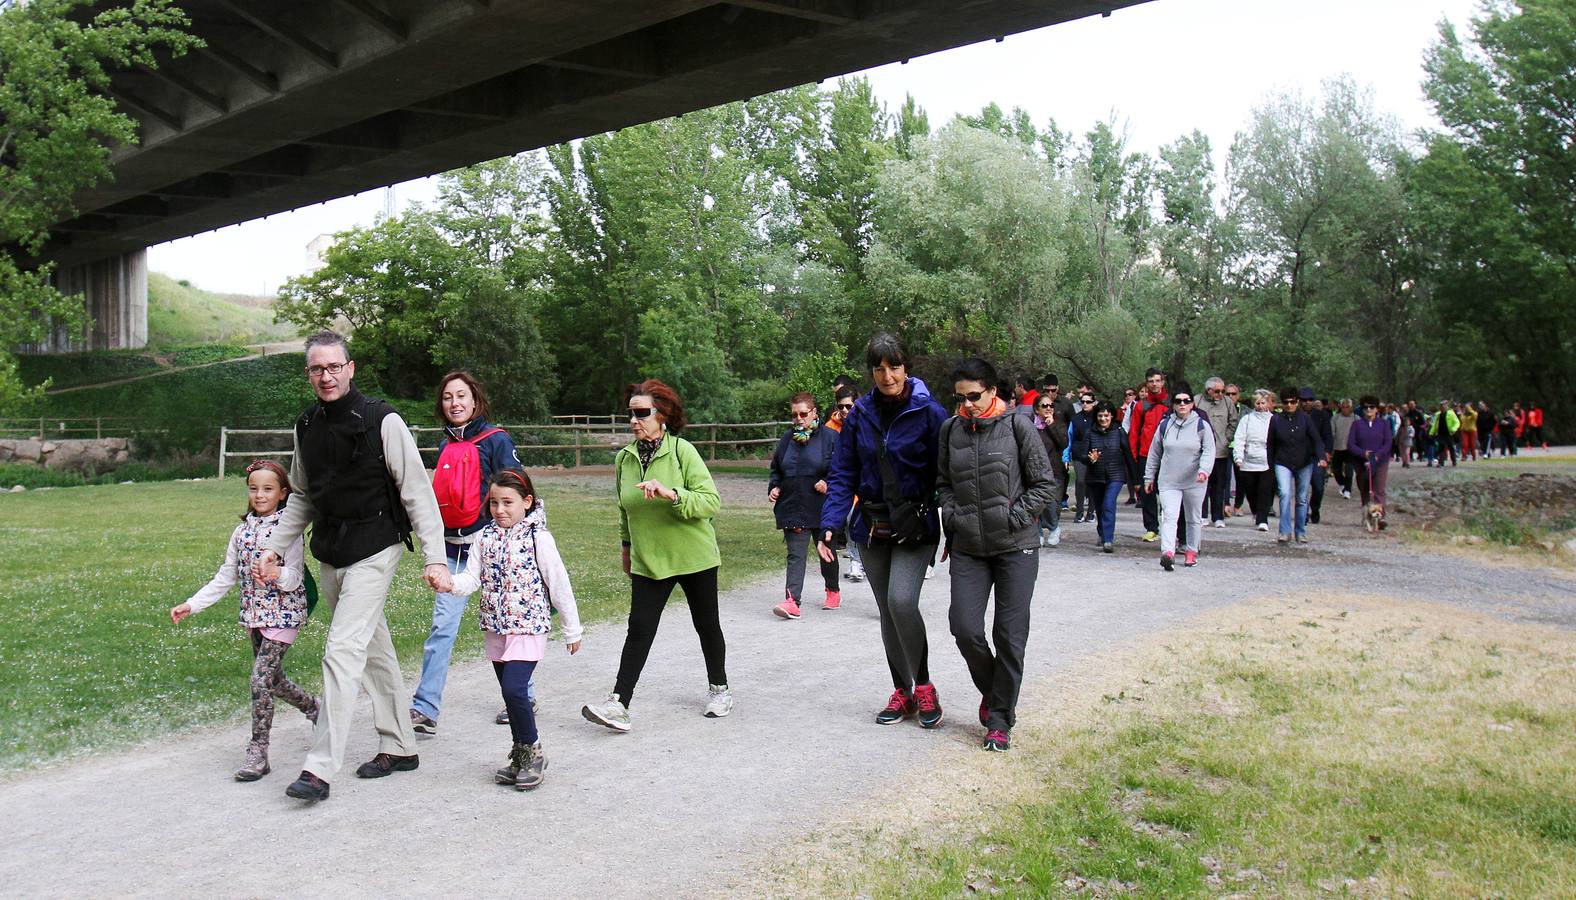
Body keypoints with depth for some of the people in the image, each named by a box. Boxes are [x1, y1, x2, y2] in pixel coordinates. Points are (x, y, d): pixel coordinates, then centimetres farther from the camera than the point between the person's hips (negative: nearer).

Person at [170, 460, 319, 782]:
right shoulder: (242, 531, 8)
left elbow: (295, 579, -14)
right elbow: (225, 578, 12)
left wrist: (276, 572, -33)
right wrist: (191, 605, 6)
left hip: (283, 614, -7)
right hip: (254, 615, 7)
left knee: (261, 679, -11)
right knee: (273, 678, 16)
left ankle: (258, 752, -2)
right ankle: (316, 710, 39)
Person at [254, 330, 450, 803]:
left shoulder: (382, 421, -11)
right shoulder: (307, 427, 8)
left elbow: (418, 494, -11)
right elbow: (302, 498, 20)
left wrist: (435, 559, -16)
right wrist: (274, 548, 10)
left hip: (373, 551, -7)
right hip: (331, 556, 7)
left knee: (343, 650, -13)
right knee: (375, 649, 15)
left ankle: (320, 768, -8)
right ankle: (399, 747, 27)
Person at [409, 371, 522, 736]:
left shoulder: (496, 440, -6)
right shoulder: (446, 446, 13)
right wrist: (436, 544, 20)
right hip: (452, 547, 5)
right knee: (442, 624, -3)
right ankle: (424, 709, -4)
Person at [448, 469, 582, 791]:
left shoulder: (538, 538, -9)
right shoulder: (485, 537, 6)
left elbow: (559, 586, -5)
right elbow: (472, 578, -1)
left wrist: (572, 630, -1)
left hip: (528, 626, -6)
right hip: (496, 628, 6)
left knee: (514, 689, -17)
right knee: (510, 692, 12)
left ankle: (532, 751, 2)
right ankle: (522, 756, 25)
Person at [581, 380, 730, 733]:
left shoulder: (682, 451, -14)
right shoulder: (624, 457, 1)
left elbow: (711, 501, -20)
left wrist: (672, 494, -34)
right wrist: (627, 545, 24)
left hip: (693, 556, -3)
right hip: (648, 561, 3)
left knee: (706, 624, 12)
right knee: (639, 629, -5)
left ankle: (719, 688, 32)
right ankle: (618, 703, -5)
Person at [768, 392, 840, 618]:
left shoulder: (830, 437, -6)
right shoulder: (787, 439, 9)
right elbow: (776, 469, 20)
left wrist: (829, 482, -20)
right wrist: (774, 487, 3)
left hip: (822, 508, -3)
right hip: (792, 508, 3)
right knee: (795, 554, -7)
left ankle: (833, 591, 37)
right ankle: (792, 600, -15)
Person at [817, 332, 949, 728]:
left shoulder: (929, 412, -8)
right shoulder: (860, 414, 3)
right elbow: (843, 474, 4)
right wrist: (830, 524, -8)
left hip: (915, 527, -4)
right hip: (873, 527, 5)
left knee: (901, 600, -21)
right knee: (887, 611, 10)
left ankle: (923, 686, -1)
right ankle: (903, 692, 25)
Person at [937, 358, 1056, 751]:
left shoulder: (1017, 427, -5)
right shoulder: (950, 430, 5)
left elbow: (1046, 485, -2)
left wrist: (1013, 517, -10)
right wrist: (952, 514, 1)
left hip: (1015, 547, -3)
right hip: (967, 548, 3)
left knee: (1010, 634, 0)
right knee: (964, 627, -5)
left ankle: (1001, 720, 14)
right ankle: (992, 691, 24)